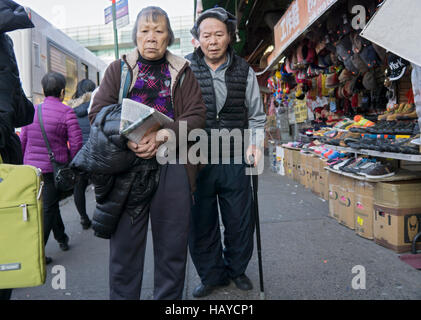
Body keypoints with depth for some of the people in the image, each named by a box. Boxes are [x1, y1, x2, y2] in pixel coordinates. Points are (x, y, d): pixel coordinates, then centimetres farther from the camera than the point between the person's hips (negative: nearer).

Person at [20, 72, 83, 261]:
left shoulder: (32, 110, 6)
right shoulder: (66, 112, -9)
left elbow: (22, 140, 10)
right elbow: (76, 144, -12)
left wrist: (25, 162, 20)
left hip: (32, 167, 6)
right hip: (55, 168, -5)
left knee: (50, 204, 21)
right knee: (48, 209, 3)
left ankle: (62, 239, 37)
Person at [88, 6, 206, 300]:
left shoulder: (182, 72, 13)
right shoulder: (118, 69, 14)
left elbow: (196, 116, 2)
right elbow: (98, 112, 3)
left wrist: (162, 136, -15)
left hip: (172, 165, 0)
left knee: (172, 244, 7)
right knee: (125, 243, 5)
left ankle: (169, 298, 25)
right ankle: (122, 295, 23)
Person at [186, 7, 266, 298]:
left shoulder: (244, 72, 6)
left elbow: (257, 115, 14)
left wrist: (256, 143, -2)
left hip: (234, 161, 1)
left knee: (240, 221, 11)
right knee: (200, 224, 9)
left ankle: (237, 269, 36)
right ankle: (211, 275, 31)